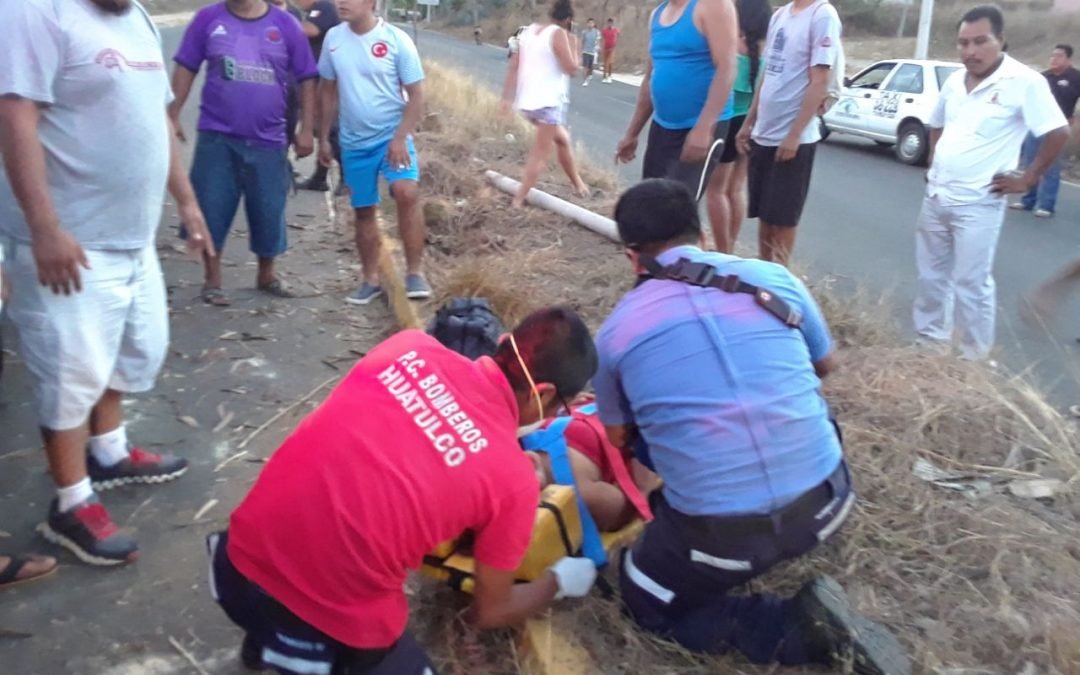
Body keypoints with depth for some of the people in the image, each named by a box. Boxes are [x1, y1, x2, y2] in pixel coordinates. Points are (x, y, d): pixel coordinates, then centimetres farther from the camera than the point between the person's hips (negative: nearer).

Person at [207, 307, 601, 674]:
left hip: (240, 562, 5)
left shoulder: (410, 346, 0)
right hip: (334, 621, -5)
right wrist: (559, 582, 24)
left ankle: (270, 638, 25)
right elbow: (491, 613, 5)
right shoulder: (513, 478, -9)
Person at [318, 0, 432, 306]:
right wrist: (323, 138, 10)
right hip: (354, 142, 4)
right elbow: (328, 90, 11)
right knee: (363, 211, 10)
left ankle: (414, 272, -15)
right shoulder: (333, 38, 1)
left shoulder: (396, 39, -10)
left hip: (392, 135, -4)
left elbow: (416, 95, -9)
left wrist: (400, 138, -19)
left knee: (407, 193, -26)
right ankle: (371, 279, 24)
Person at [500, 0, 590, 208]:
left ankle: (578, 183, 34)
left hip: (527, 101, 8)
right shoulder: (558, 34, -9)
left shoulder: (528, 31, 13)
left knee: (563, 139, 25)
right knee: (541, 153, -3)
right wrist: (574, 46, 5)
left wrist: (507, 97, 11)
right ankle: (519, 199, -9)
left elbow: (514, 67, 10)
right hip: (548, 102, -8)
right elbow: (571, 68, -11)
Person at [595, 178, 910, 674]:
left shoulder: (615, 331, 0)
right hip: (825, 502, 4)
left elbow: (620, 440, 15)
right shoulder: (773, 277, 3)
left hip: (721, 535, -3)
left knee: (646, 603, 25)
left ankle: (802, 630, 4)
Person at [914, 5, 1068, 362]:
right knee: (931, 274, 15)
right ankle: (930, 341, 30)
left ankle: (975, 357, 10)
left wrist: (1027, 179, -11)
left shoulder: (1025, 82, -13)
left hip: (977, 204, -7)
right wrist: (934, 163, 12)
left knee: (971, 283, -2)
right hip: (935, 196, 7)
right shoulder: (954, 81, 7)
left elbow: (1058, 133, -13)